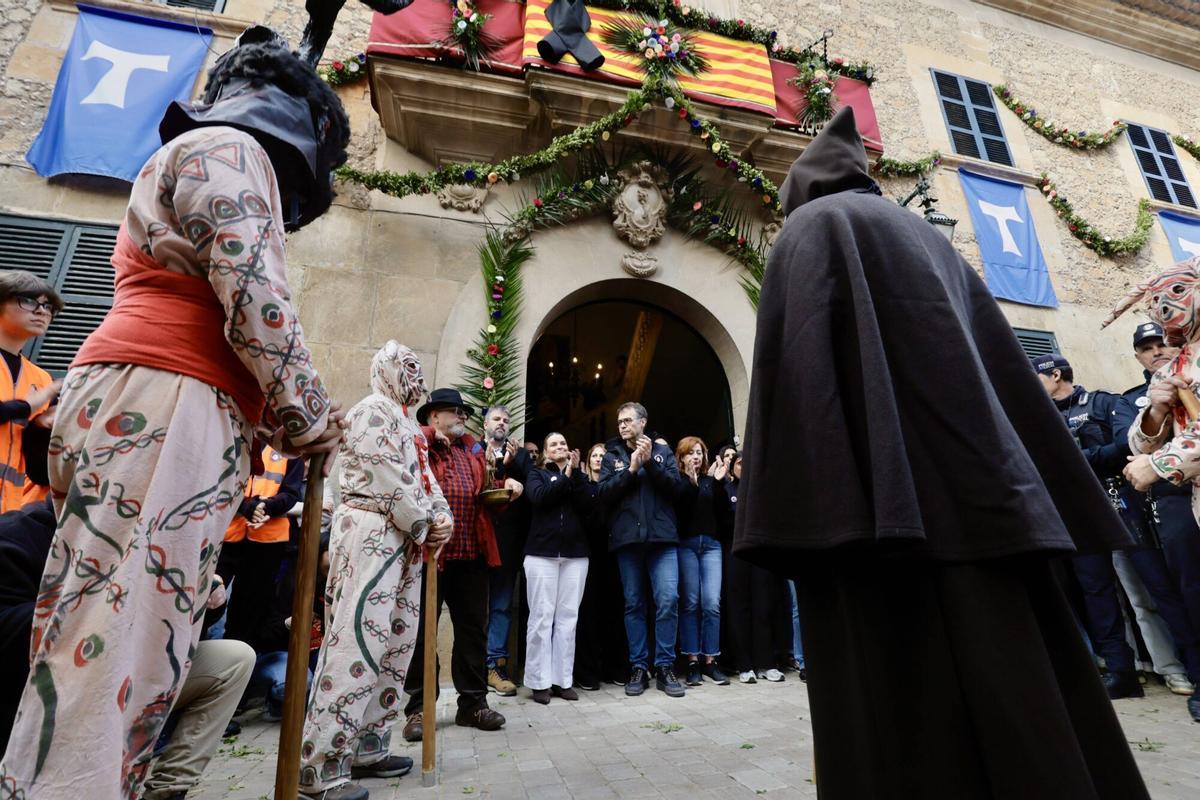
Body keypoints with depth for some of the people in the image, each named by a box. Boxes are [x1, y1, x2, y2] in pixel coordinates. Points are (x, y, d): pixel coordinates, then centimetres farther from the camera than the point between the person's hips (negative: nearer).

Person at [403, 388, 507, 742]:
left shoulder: (472, 449, 19)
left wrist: (505, 485, 6)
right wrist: (431, 434, -11)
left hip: (471, 554, 6)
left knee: (473, 629, 12)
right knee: (422, 630, 6)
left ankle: (473, 703, 25)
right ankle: (418, 708, 19)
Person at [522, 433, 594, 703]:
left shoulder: (579, 476, 16)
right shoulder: (537, 474, 10)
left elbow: (589, 504, -2)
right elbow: (539, 497, -12)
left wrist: (576, 473, -8)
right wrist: (565, 476, -9)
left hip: (575, 554, 3)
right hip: (542, 553, -2)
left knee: (568, 618, 2)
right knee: (542, 617, -3)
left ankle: (563, 679, 11)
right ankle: (539, 681, 6)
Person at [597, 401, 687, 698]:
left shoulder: (662, 450, 9)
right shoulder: (612, 455, 10)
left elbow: (677, 487, -2)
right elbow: (603, 493, -2)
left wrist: (650, 463, -12)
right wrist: (631, 469, -11)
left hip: (662, 536, -1)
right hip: (627, 538, 1)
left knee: (668, 600, -6)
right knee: (633, 604, 7)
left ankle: (665, 668, 9)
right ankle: (638, 668, 18)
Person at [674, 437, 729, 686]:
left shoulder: (709, 479, 12)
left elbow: (721, 510, 3)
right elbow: (676, 510, -12)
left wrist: (719, 482, -8)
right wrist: (692, 484, -20)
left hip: (711, 544, 3)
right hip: (686, 544, -3)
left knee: (712, 603, -3)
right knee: (690, 603, -1)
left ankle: (710, 660, 8)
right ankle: (692, 661, 8)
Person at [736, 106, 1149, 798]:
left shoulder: (810, 228, 6)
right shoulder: (925, 237, 26)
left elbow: (797, 353, -13)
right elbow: (1001, 361, 22)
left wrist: (806, 511, -18)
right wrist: (1057, 496, 24)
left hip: (880, 493, -8)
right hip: (979, 477, 8)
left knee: (900, 681, -4)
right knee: (1011, 674, 12)